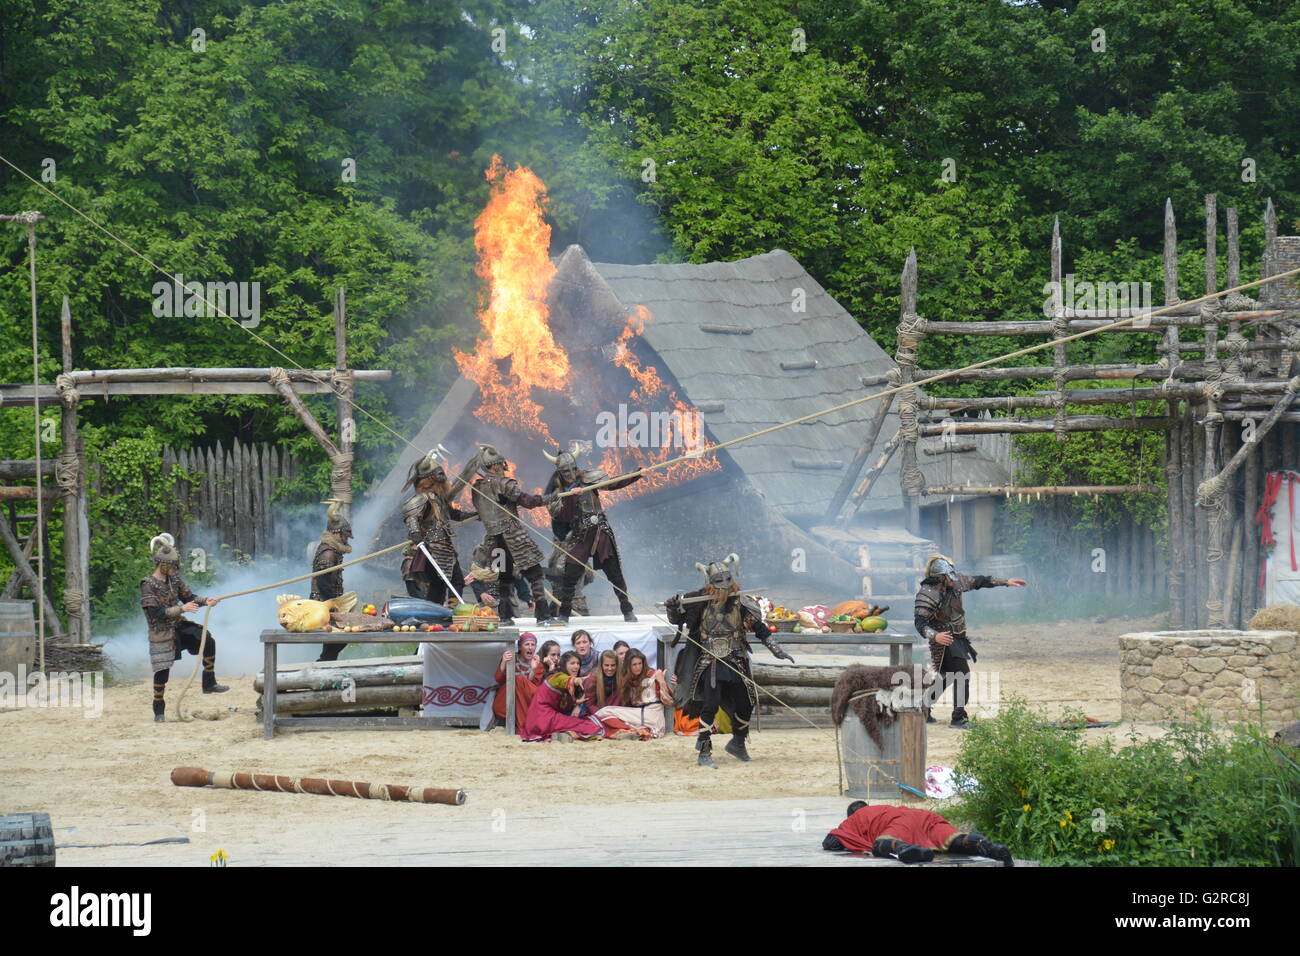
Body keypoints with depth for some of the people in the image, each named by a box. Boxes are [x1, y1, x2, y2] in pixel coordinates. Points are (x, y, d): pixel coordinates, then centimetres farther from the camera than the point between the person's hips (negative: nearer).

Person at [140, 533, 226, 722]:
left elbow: (189, 597, 8)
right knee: (162, 671, -2)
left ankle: (209, 683, 2)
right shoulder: (148, 585, -19)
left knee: (208, 641, -9)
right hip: (161, 633, -6)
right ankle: (158, 710, 13)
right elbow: (156, 613, -25)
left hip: (178, 627, 6)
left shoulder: (174, 579, 2)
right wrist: (181, 609, -31)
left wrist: (206, 601, -11)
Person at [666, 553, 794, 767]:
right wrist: (673, 608, -15)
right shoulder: (700, 601, -4)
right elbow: (676, 620, 6)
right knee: (710, 704, -16)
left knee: (745, 704, 6)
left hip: (736, 661, 3)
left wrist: (777, 650, -2)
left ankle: (737, 744, 32)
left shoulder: (741, 602, -1)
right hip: (709, 662, -3)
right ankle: (704, 752, -9)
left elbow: (759, 628, 3)